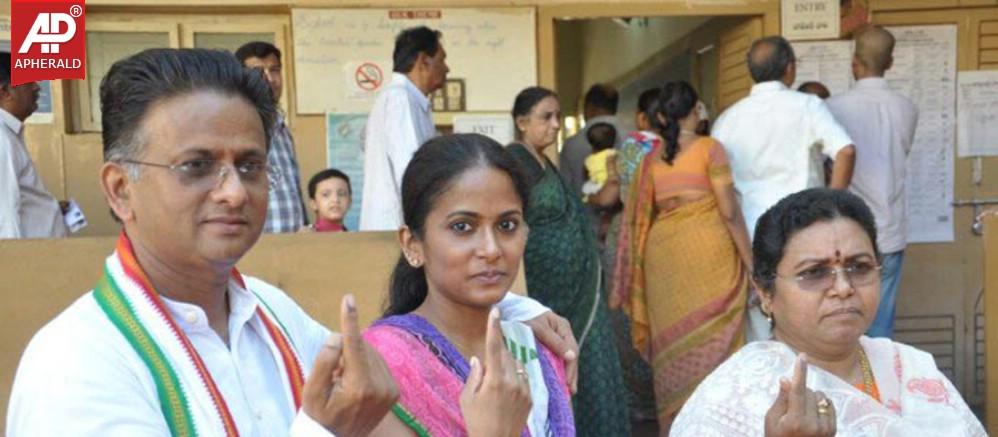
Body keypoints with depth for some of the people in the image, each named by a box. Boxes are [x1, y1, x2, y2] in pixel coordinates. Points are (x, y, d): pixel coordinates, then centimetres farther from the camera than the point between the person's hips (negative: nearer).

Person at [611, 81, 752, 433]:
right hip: (708, 253, -4)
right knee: (713, 341, 4)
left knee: (674, 342, 12)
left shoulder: (650, 157, 7)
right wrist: (750, 261, -3)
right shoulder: (709, 148, -5)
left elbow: (640, 216, 10)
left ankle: (675, 422, 21)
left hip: (662, 256, 4)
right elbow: (729, 211, -9)